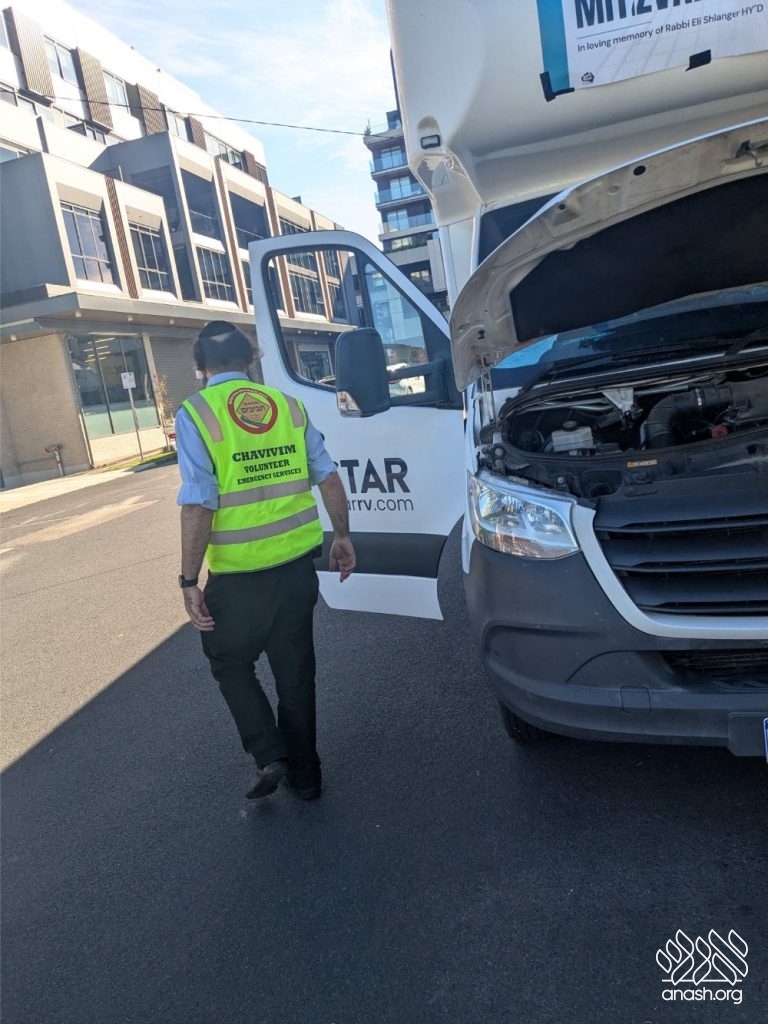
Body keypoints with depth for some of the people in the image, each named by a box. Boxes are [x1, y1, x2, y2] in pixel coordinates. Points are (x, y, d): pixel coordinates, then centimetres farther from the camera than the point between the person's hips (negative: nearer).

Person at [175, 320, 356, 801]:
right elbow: (329, 477, 5)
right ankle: (304, 774, 29)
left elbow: (198, 504, -17)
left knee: (230, 662, 21)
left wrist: (190, 581, -11)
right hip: (297, 564, 4)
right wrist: (343, 536, 16)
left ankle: (270, 756, 13)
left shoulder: (195, 414, -9)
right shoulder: (289, 405, 4)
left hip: (239, 574, -4)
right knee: (295, 669, 17)